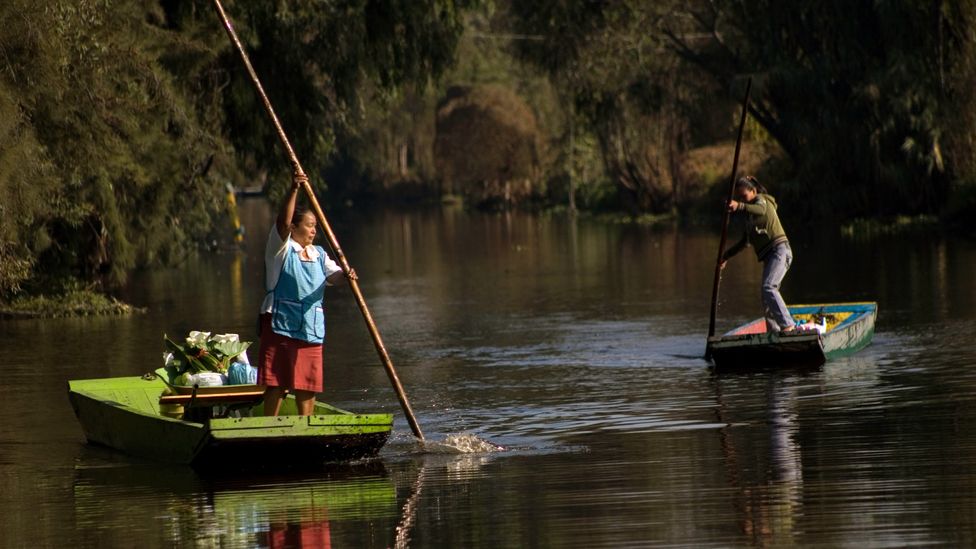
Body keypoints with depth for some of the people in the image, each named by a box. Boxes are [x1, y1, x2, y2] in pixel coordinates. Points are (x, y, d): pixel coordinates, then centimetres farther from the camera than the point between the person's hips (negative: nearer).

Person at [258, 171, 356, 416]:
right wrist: (294, 190, -28)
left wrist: (345, 275, -24)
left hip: (311, 326, 5)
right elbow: (283, 222, -18)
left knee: (308, 382, 6)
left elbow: (332, 275, 0)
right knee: (276, 381, -4)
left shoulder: (319, 255, 15)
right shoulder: (281, 249, -1)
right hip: (279, 322, -5)